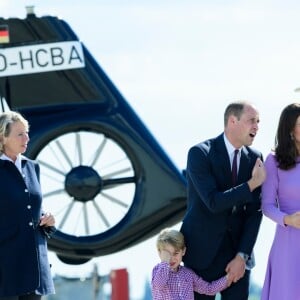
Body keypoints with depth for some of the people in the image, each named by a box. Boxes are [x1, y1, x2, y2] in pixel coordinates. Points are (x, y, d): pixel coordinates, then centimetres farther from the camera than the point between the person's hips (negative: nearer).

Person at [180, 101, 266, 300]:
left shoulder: (254, 158, 3)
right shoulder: (200, 153, -12)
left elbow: (254, 212, -1)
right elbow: (214, 202, -22)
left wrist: (242, 256, -9)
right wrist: (252, 184, -17)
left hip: (237, 248, 4)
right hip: (203, 250, -4)